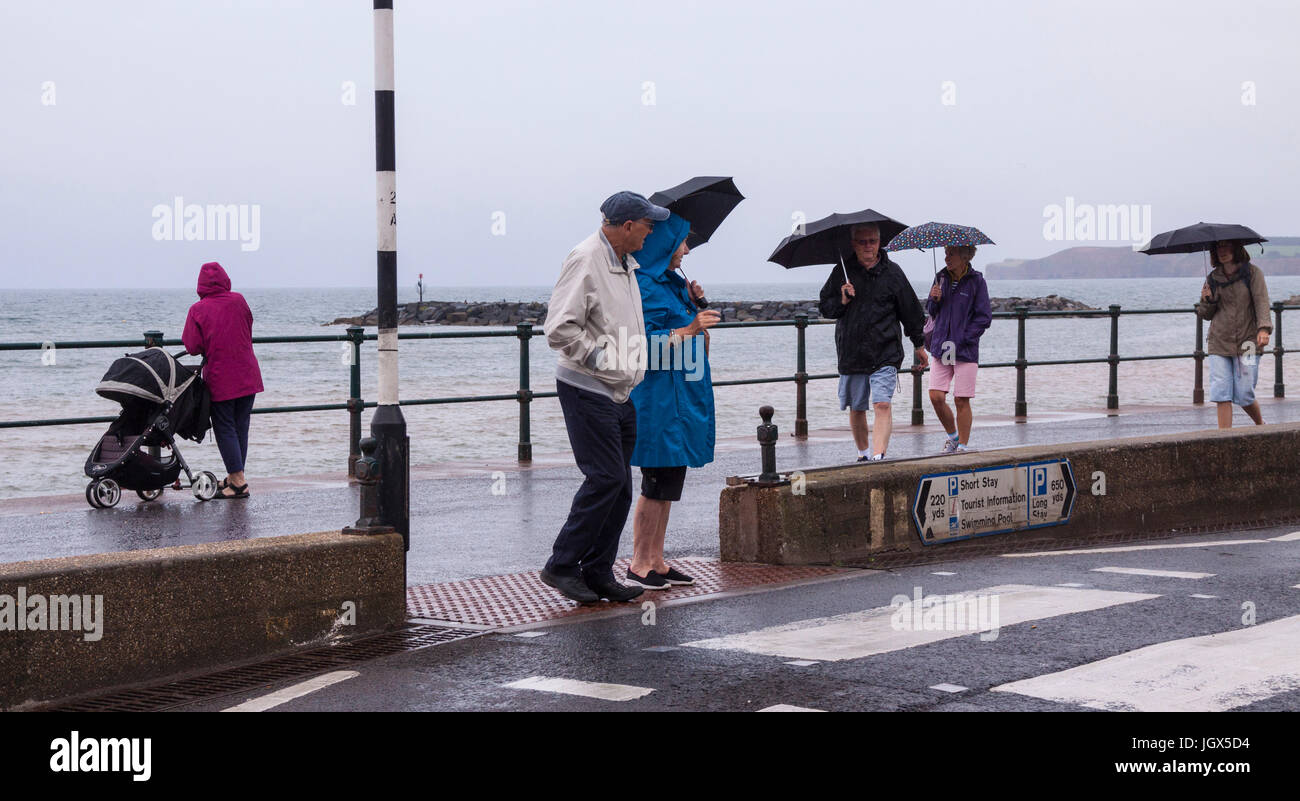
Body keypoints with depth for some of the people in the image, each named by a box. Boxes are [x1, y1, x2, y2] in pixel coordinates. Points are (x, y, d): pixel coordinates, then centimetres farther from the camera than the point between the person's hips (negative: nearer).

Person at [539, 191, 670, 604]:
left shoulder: (626, 264, 15)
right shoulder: (584, 260, -15)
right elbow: (559, 329, -22)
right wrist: (599, 357, -19)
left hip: (620, 393, 9)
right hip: (587, 389, -9)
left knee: (619, 484, 7)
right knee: (606, 477, -12)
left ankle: (598, 573, 13)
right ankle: (561, 566, -3)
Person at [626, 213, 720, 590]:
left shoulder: (672, 283, 15)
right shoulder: (645, 287, -14)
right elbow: (646, 343, -20)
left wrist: (693, 303, 11)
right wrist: (691, 329, -23)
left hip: (681, 397, 10)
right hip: (657, 397, -10)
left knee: (671, 480, 10)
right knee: (658, 481, -6)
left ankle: (656, 560, 16)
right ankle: (639, 563, 2)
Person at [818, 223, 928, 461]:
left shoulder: (892, 272, 0)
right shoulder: (842, 272, 4)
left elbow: (911, 310, 9)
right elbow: (824, 308, 9)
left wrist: (919, 345, 15)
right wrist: (842, 301, -12)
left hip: (885, 354, -2)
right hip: (850, 353, 2)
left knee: (882, 405, -16)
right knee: (856, 409, 11)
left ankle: (878, 456, -23)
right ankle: (863, 453, 29)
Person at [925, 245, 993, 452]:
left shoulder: (976, 281, -5)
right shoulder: (941, 278, 9)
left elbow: (984, 317, -6)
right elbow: (931, 312, 17)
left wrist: (962, 340, -12)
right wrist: (934, 300, -6)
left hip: (965, 350, -4)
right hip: (941, 348, 4)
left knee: (961, 401, -2)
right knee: (936, 396, -4)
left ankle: (962, 445, 10)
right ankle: (952, 435, 19)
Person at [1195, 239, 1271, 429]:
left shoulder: (1252, 273, 1)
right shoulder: (1213, 278, 10)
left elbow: (1261, 301, -9)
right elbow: (1206, 315, 16)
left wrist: (1264, 328, -26)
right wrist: (1207, 301, -6)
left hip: (1247, 342, -3)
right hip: (1219, 343, 3)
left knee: (1244, 395, -3)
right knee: (1222, 395, -8)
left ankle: (1260, 424, 26)